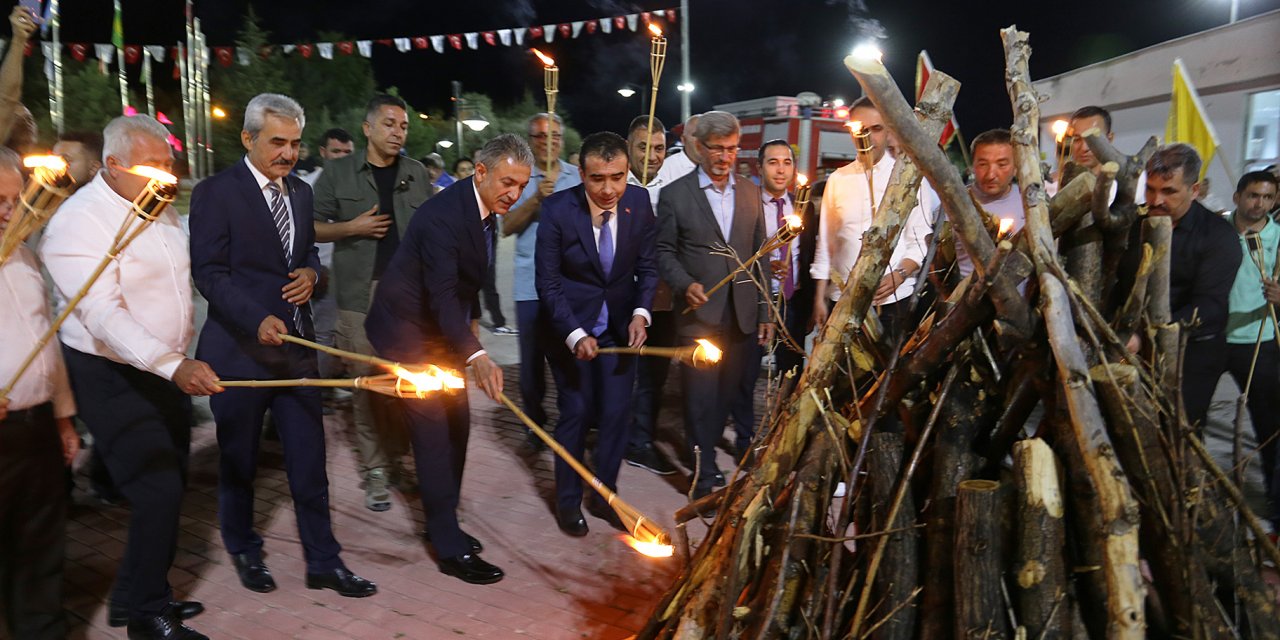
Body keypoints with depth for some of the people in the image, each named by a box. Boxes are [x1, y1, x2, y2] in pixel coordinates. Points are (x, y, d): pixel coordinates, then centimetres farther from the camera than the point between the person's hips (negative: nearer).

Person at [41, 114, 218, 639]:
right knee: (158, 493, -9)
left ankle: (144, 596, 30)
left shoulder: (162, 209, 8)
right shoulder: (79, 222, -18)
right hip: (114, 379, -8)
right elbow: (103, 315, -29)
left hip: (171, 371, 8)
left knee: (170, 488, 13)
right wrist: (173, 366, -40)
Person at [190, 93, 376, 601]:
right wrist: (258, 320, -26)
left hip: (296, 344, 5)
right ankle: (244, 550, 33)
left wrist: (311, 272, -2)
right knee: (238, 459, 12)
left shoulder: (300, 192, 11)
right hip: (240, 348, -4)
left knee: (309, 459, 5)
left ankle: (322, 561, 15)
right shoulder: (215, 193, -8)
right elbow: (209, 273, -13)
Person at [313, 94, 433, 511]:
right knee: (368, 381, 0)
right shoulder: (339, 172, 3)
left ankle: (395, 458, 19)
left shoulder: (417, 174, 10)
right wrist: (351, 227, -11)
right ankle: (375, 471, 8)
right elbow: (312, 228, 5)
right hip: (361, 293, -2)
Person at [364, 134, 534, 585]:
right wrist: (476, 357, -45)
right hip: (408, 331, -9)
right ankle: (449, 547, 2)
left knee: (456, 426, 12)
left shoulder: (486, 207, 0)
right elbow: (442, 294, -36)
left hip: (441, 327, 9)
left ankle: (442, 524, 27)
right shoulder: (443, 215, -28)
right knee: (434, 431, -7)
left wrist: (471, 319, 12)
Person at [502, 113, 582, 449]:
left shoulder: (577, 176, 9)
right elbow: (507, 227, -6)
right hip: (532, 283, -1)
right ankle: (534, 421, 22)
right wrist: (536, 199, -17)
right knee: (532, 356, 5)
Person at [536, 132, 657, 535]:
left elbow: (647, 267, 0)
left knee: (617, 413, 4)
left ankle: (604, 495, 25)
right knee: (576, 412, 3)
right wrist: (575, 335, -24)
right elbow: (548, 284, -15)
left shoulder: (640, 203, -11)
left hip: (621, 327, 3)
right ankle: (568, 501, 24)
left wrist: (641, 312, -15)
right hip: (570, 325, -3)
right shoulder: (557, 210, -20)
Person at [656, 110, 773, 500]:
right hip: (700, 314, -3)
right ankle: (706, 475, 13)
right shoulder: (674, 195, -2)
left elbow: (760, 255, 11)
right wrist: (685, 284, -17)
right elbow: (664, 251, 2)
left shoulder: (750, 192, 9)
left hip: (743, 315, 4)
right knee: (701, 395, 0)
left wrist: (765, 311, 9)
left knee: (727, 392, 11)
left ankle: (703, 452, 30)